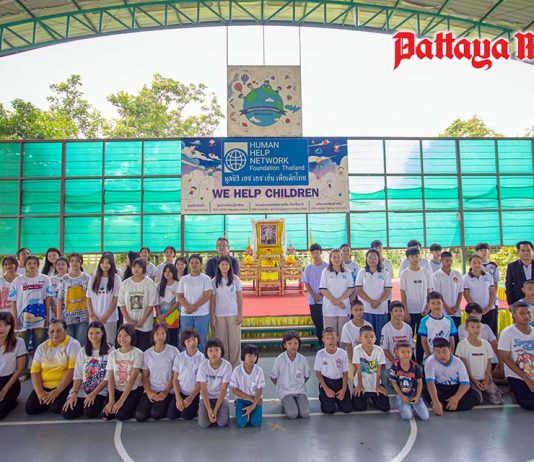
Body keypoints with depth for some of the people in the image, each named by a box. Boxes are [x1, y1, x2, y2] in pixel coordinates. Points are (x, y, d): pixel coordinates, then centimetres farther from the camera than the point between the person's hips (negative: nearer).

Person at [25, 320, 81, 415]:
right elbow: (35, 371, 2)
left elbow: (72, 369, -15)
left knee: (57, 408, -25)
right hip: (44, 385, 5)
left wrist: (57, 391, -20)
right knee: (30, 409, -11)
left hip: (65, 385, -5)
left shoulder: (73, 344, -9)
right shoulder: (41, 347, 6)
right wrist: (40, 392, -12)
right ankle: (49, 400, 17)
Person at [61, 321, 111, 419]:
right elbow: (77, 375, 4)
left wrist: (93, 394, -15)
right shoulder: (82, 351, 8)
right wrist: (74, 393, -11)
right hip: (81, 391, 4)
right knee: (67, 413, -14)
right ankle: (83, 404, 15)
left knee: (89, 413, -26)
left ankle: (99, 403, 6)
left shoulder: (110, 351, -7)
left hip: (100, 391, -4)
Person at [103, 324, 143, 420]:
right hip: (117, 390, 4)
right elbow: (110, 378, -3)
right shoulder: (113, 354, 2)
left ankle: (130, 406, 11)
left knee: (121, 415, -21)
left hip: (133, 390, -4)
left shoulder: (137, 353, -11)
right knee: (106, 414, -14)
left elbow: (132, 379, -16)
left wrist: (121, 401, -21)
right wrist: (111, 400, -15)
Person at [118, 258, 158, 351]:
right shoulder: (125, 284, 4)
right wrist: (128, 320, -7)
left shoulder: (149, 283, -4)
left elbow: (151, 304, -6)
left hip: (145, 324, -2)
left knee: (144, 349, 3)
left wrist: (141, 321, -11)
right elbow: (121, 304, 3)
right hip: (129, 324, 2)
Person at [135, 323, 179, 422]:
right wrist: (149, 392, -12)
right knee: (140, 416, -19)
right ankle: (152, 405, 11)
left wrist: (166, 392, -12)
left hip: (167, 391, -2)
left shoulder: (173, 351, -4)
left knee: (156, 414, -25)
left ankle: (164, 406, 7)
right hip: (151, 390, 3)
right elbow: (144, 376, 5)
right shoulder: (147, 354, 4)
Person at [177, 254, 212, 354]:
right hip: (186, 314, 3)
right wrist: (188, 307, -13)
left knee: (201, 340, 1)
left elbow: (207, 296, -7)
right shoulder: (183, 279, 10)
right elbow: (180, 296, 4)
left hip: (202, 314, -2)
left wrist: (194, 307, -14)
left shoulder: (206, 278, 2)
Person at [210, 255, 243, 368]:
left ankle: (235, 365, 14)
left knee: (235, 340, 2)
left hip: (233, 314, 0)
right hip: (219, 315, 1)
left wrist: (240, 314, -3)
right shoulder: (214, 281, 3)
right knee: (221, 340, 5)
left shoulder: (235, 279, 1)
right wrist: (212, 316, -1)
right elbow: (212, 300, 3)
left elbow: (240, 298, 2)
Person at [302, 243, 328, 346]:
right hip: (313, 300, 3)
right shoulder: (308, 268, 7)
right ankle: (320, 341, 19)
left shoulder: (327, 267, -1)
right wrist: (314, 295, -7)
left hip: (325, 299, -3)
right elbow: (306, 283, 5)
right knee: (317, 322, 8)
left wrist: (322, 294, -12)